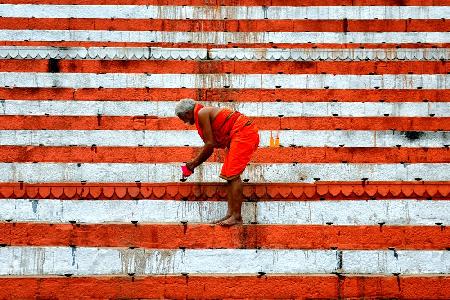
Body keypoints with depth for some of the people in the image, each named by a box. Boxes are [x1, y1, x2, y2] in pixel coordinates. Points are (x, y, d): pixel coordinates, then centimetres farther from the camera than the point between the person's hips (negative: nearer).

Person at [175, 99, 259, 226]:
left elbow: (210, 144, -12)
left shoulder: (201, 113, -8)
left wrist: (194, 162, -1)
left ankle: (237, 216, -15)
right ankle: (230, 213, 4)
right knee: (229, 174, 7)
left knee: (232, 174, -14)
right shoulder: (206, 114, 21)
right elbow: (210, 148, 23)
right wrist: (193, 165, 21)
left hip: (243, 133, -10)